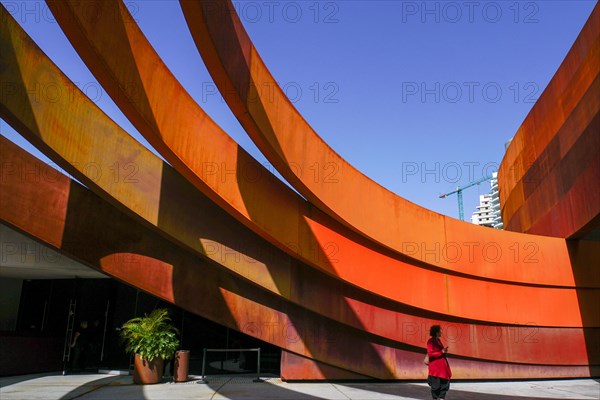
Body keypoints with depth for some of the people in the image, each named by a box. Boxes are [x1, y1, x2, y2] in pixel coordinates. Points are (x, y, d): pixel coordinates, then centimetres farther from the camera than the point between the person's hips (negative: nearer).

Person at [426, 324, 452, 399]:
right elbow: (430, 354, -18)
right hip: (435, 366, -8)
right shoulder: (430, 341, -13)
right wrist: (442, 352, -17)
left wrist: (444, 351, 7)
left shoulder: (438, 340, 12)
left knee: (445, 382, 9)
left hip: (442, 365, 8)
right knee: (436, 384, -1)